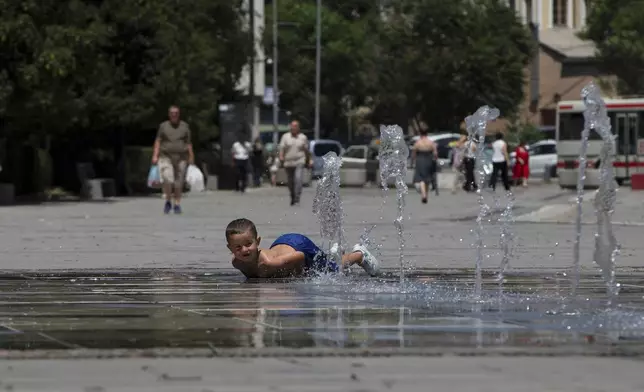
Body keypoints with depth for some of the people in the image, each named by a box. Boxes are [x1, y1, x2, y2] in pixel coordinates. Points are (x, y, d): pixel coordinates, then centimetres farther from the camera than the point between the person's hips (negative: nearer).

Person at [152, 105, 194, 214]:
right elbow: (158, 141, 4)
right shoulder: (163, 126, 6)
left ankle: (177, 205, 11)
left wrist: (191, 157, 2)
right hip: (166, 157, -1)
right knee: (167, 180, -17)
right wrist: (155, 156, -6)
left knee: (179, 183, 1)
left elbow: (189, 143, 8)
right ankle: (168, 201, 0)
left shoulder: (184, 126, 8)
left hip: (181, 158, 1)